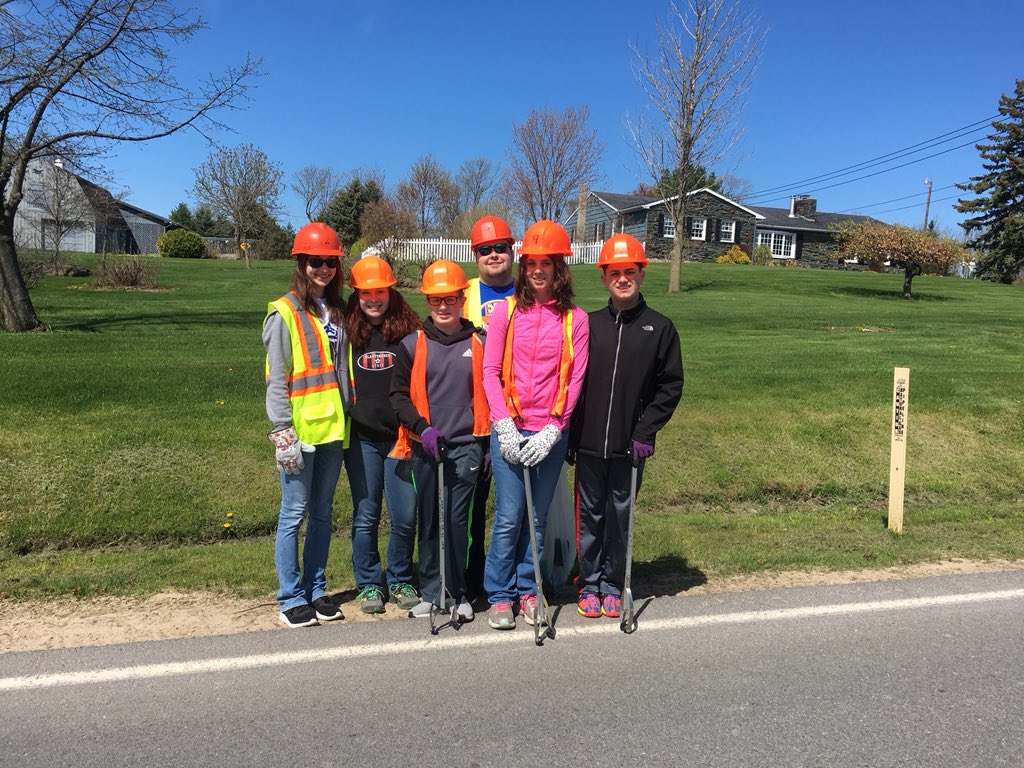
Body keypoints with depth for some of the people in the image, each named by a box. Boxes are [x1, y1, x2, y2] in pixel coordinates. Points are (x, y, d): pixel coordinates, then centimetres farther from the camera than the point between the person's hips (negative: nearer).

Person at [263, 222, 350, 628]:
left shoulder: (336, 312, 13)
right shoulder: (285, 313, -5)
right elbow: (276, 380, -9)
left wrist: (346, 418, 13)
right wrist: (283, 433, -14)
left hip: (333, 428, 6)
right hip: (300, 431, -6)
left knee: (322, 512, 13)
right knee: (294, 513, 2)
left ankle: (317, 591, 24)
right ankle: (292, 598, 15)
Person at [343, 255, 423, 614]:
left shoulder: (409, 329, 2)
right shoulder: (347, 332, 3)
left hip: (401, 436, 0)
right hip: (361, 438, 0)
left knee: (405, 516, 4)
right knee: (366, 515, 8)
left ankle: (400, 581, 25)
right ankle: (369, 584, 24)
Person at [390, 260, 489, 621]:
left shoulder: (478, 343, 4)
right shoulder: (411, 344, 3)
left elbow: (489, 393, 9)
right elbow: (398, 394, 2)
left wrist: (489, 443, 5)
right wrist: (422, 427, -12)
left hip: (466, 446, -1)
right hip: (425, 447, 1)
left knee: (457, 521, 1)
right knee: (429, 521, 9)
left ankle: (456, 592, 16)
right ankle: (431, 592, 22)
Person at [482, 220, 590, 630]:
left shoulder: (575, 319, 3)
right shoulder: (507, 311, 3)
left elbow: (575, 379, 0)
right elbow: (490, 371, 0)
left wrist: (552, 431, -9)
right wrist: (505, 425, -10)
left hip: (550, 435, 1)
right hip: (509, 431, -1)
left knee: (537, 519, 11)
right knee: (509, 518, 1)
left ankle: (528, 590, 27)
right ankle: (500, 596, 17)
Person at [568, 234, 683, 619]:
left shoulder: (660, 328, 1)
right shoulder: (588, 324, 4)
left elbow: (670, 385, 0)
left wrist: (645, 432, -8)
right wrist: (569, 435, -1)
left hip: (628, 446, -1)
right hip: (588, 444, 1)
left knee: (620, 516, 10)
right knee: (590, 515, 10)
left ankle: (612, 585, 27)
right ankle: (589, 583, 26)